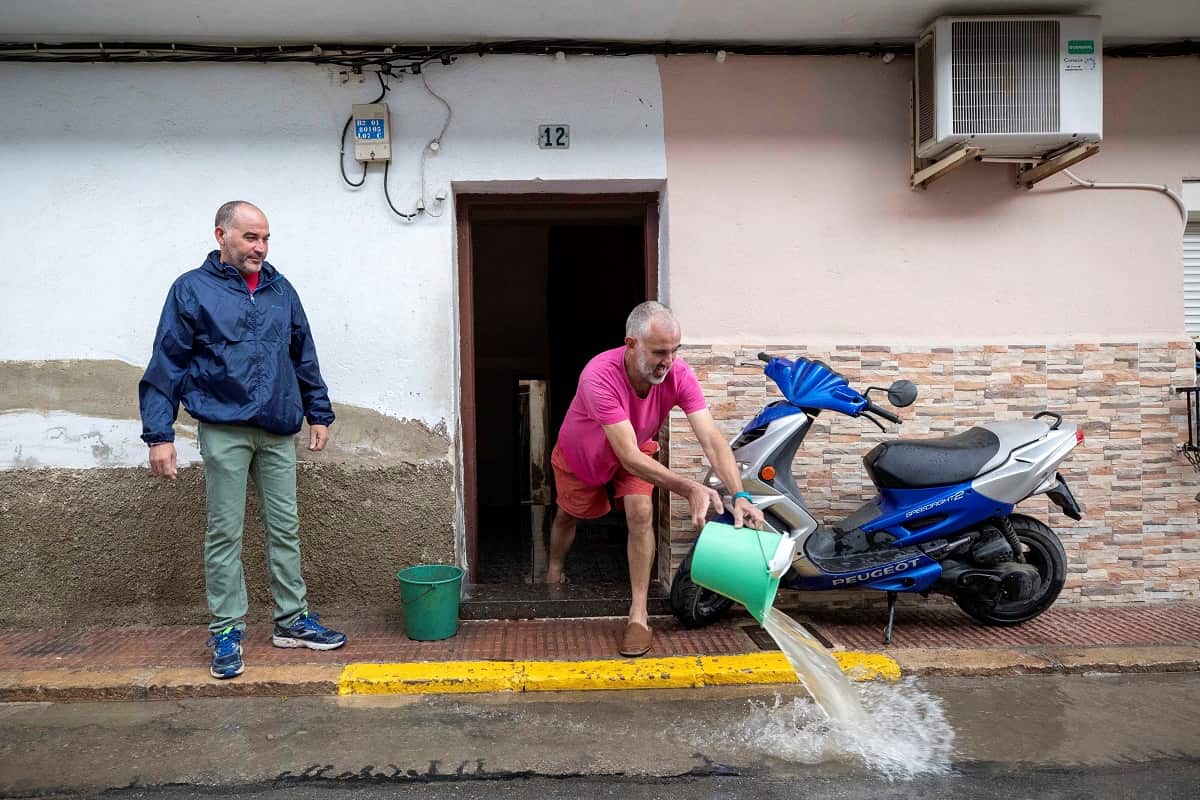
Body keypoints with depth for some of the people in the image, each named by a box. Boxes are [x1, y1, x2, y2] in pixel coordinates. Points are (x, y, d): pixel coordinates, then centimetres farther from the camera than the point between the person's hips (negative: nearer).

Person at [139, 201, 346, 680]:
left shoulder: (280, 290, 11)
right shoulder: (192, 290, -1)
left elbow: (304, 357, 17)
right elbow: (167, 366, -4)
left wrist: (319, 414, 16)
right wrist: (159, 434, -9)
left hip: (278, 431, 4)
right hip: (224, 430, -4)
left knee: (285, 528, 9)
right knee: (224, 534, 3)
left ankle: (293, 621, 20)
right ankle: (226, 631, 14)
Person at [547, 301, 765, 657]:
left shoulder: (679, 375, -33)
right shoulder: (600, 377, -45)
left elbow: (712, 438, -38)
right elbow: (628, 457, -47)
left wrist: (740, 496, -52)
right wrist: (689, 488, -56)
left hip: (638, 450, 2)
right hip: (580, 454, -2)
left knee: (641, 514, -21)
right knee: (567, 516, 19)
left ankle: (638, 614, -7)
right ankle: (553, 575, 52)